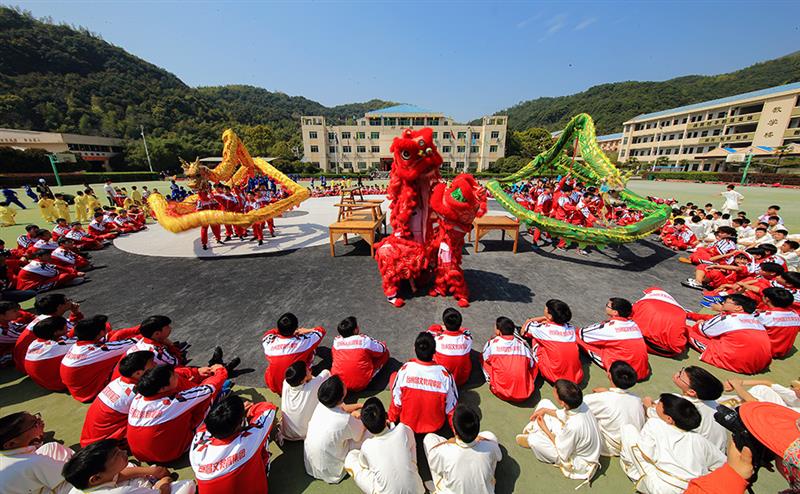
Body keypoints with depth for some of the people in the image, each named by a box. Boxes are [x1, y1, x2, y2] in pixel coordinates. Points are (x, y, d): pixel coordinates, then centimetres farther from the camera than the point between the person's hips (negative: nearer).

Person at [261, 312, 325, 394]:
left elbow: (269, 332, 6)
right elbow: (321, 330, -6)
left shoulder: (269, 342, -22)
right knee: (311, 349, 5)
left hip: (272, 386, 2)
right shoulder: (302, 341, -27)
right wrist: (306, 331, 10)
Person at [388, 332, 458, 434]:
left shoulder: (405, 369, -23)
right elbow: (451, 406, -11)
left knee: (394, 376, 12)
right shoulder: (444, 374, -24)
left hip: (407, 423, 0)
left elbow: (397, 401, -11)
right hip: (436, 426, 1)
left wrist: (391, 418, 9)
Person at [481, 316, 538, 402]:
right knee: (533, 364, 23)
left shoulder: (491, 343, -3)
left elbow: (485, 360, 12)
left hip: (502, 394, -2)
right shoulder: (523, 344, 2)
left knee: (485, 360, 13)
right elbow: (532, 365, 12)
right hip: (525, 394, 2)